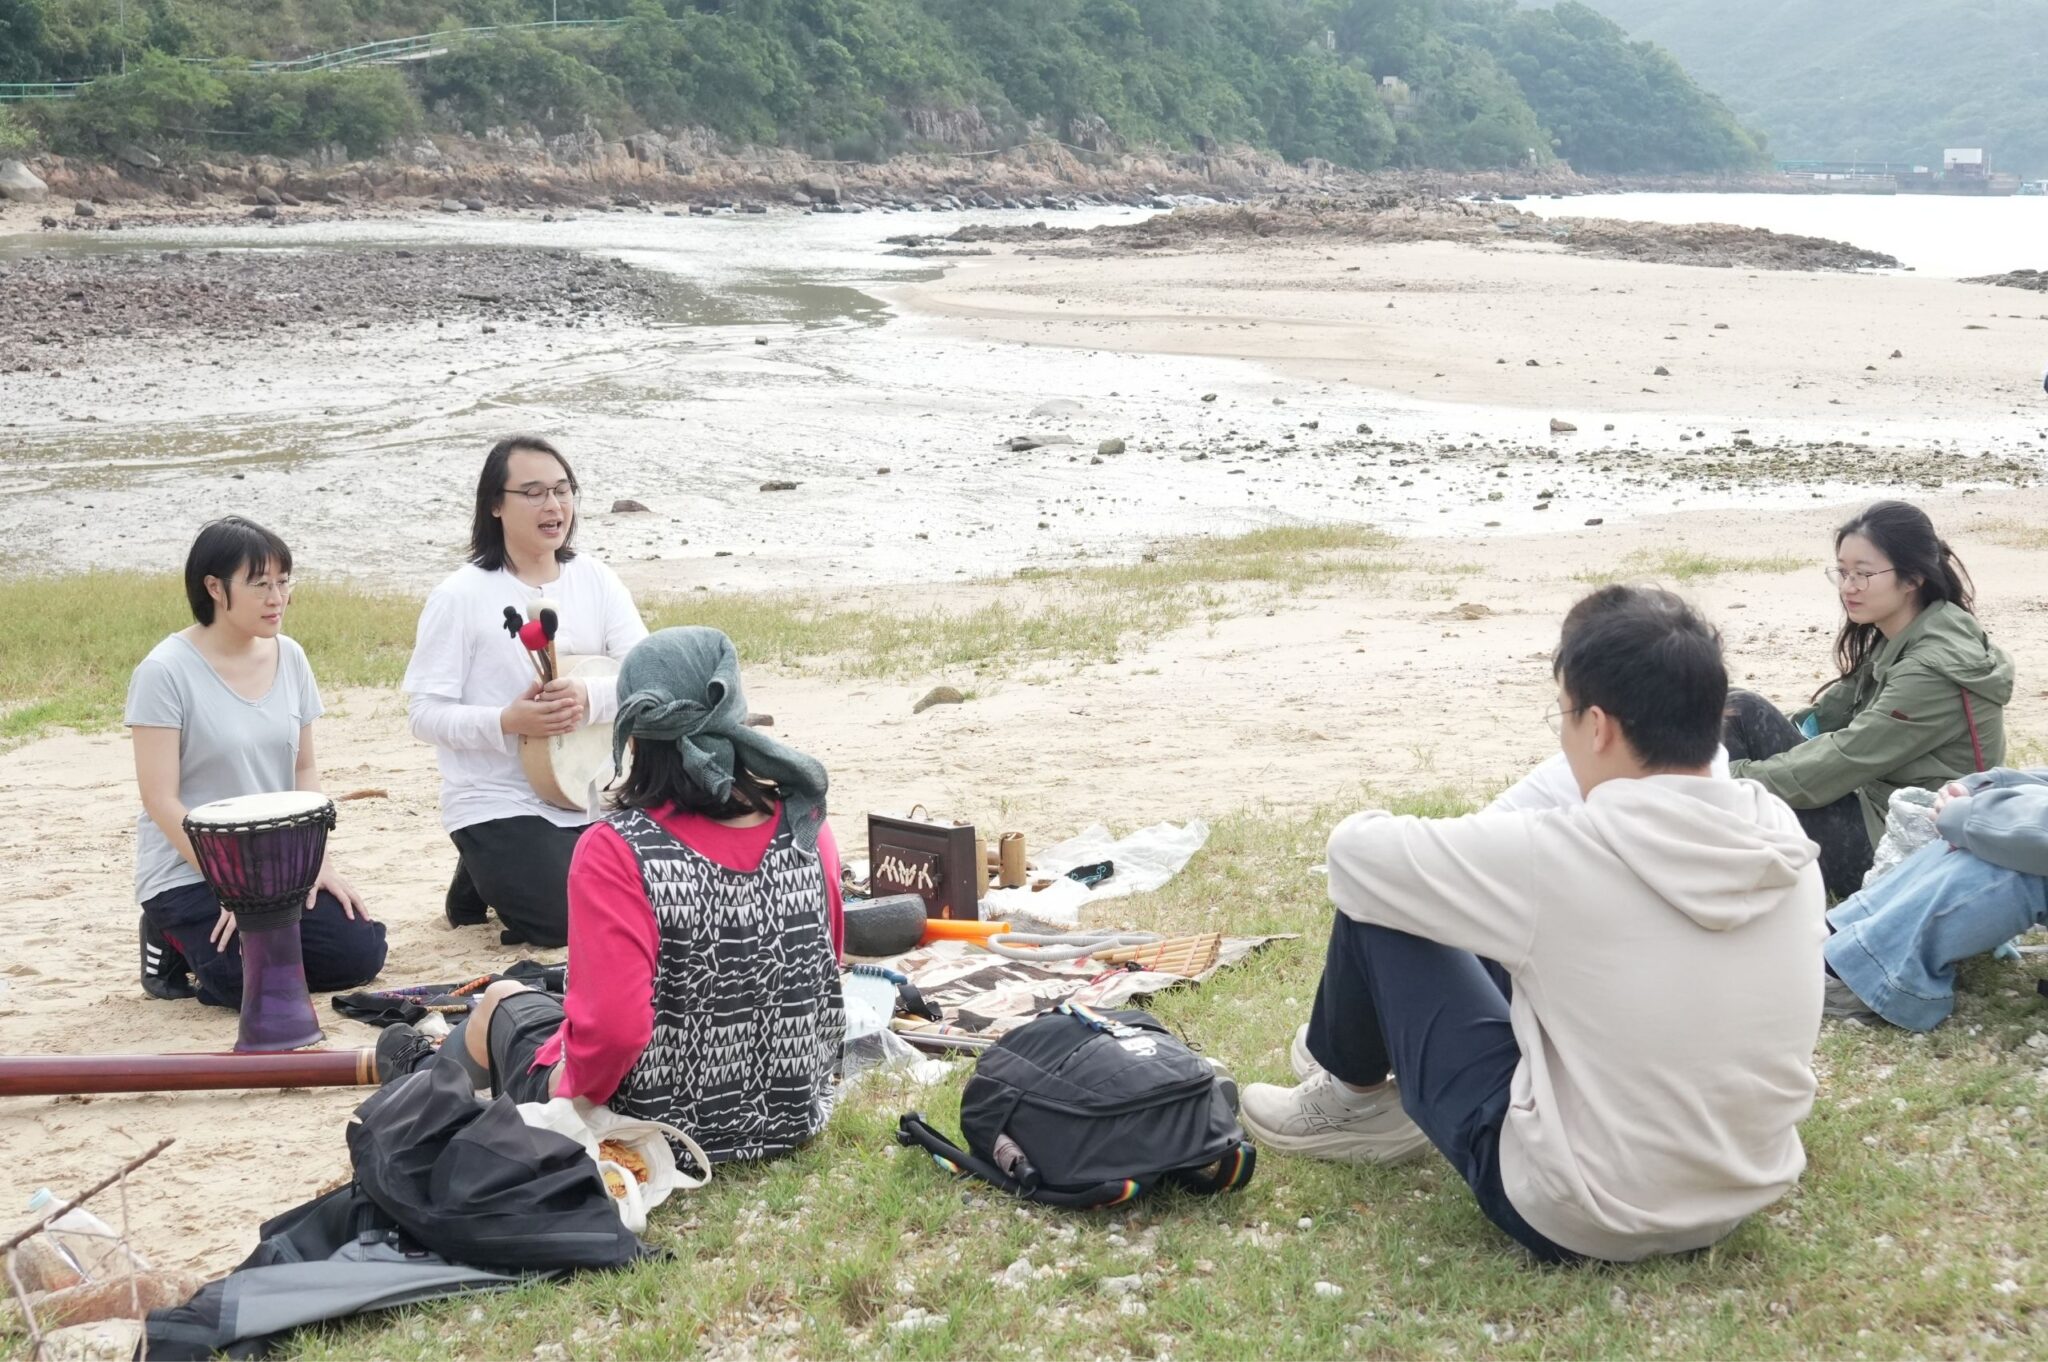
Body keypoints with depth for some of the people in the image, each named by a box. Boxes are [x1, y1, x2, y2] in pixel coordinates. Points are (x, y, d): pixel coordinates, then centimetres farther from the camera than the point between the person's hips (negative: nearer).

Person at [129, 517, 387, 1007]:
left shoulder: (289, 658, 3)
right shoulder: (166, 671, -15)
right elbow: (162, 800, -16)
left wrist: (319, 861, -2)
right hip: (189, 872, -6)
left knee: (360, 952, -10)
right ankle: (175, 946, 7)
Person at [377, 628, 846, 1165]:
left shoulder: (616, 851, -24)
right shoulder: (808, 828, -9)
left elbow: (610, 1031, -29)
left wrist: (568, 1082, -9)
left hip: (654, 1129, -4)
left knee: (504, 1000, 27)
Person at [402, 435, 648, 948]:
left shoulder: (595, 580, 4)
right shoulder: (460, 596, -9)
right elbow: (424, 712, -11)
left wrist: (590, 698, -26)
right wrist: (507, 721, -28)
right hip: (496, 804, -5)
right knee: (571, 922, -17)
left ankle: (502, 878, 23)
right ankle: (479, 882, 16)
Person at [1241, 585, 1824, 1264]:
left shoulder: (1563, 854, -25)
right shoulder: (1787, 844, -8)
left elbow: (1356, 849, -11)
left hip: (1577, 1220, -6)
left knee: (1375, 897, 3)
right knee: (1498, 928, 23)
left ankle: (1356, 1095, 29)